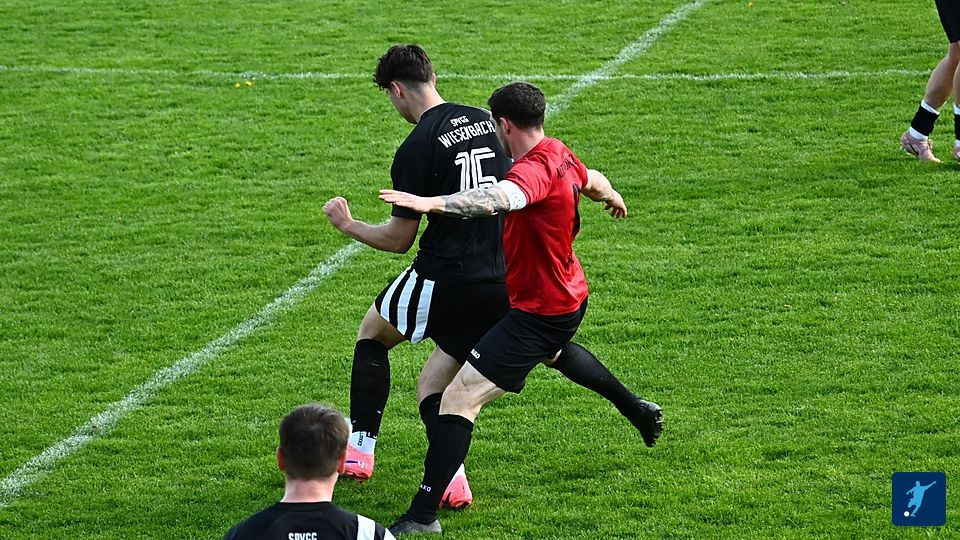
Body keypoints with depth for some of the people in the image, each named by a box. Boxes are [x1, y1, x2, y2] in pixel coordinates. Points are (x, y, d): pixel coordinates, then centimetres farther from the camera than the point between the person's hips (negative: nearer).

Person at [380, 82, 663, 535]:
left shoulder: (535, 169, -29)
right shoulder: (559, 155, -1)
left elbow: (503, 198, -52)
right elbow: (594, 181, 23)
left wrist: (434, 203, -66)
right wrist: (612, 197, 47)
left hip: (539, 311, -10)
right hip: (569, 294, 10)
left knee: (459, 398, -15)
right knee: (557, 352, 45)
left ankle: (422, 516, -18)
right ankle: (639, 411, 65)